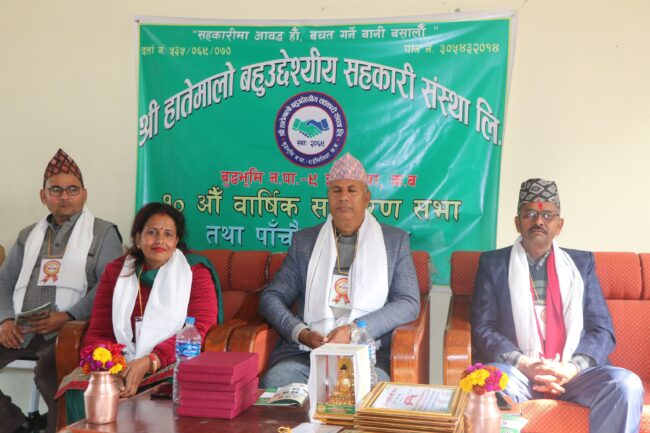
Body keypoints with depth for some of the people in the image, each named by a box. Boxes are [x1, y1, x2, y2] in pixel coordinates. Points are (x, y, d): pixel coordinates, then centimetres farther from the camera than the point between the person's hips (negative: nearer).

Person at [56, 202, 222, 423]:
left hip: (173, 364, -2)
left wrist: (148, 362, -22)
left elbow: (199, 330, -8)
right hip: (123, 365, 3)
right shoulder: (115, 272, 13)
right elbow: (98, 334, 9)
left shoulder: (195, 271, 4)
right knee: (78, 390, -27)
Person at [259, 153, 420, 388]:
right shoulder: (304, 241, 17)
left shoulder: (395, 240, 12)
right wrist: (301, 333, -7)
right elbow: (271, 297, 14)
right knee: (273, 382, -29)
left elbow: (409, 303, 3)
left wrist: (353, 330, -11)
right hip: (305, 351, 3)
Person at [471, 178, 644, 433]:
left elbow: (602, 329, 8)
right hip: (517, 371, -2)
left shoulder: (581, 263, 17)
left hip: (573, 372, 2)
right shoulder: (493, 263, 11)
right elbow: (482, 329, 3)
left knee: (626, 385, -28)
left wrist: (572, 368, -11)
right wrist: (523, 364, -15)